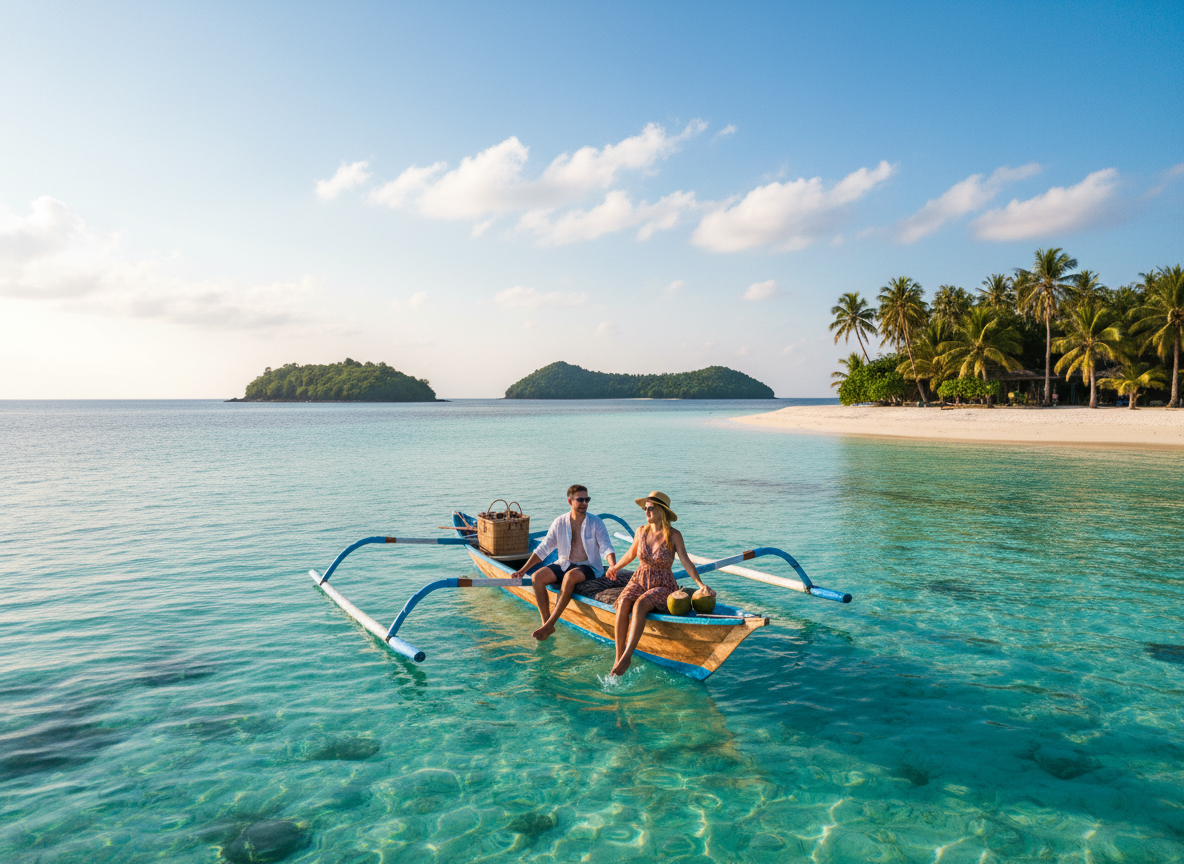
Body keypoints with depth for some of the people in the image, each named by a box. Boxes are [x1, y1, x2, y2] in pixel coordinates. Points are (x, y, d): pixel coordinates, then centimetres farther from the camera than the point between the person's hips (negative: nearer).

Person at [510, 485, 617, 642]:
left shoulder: (596, 523, -4)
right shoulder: (559, 523, 3)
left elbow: (607, 548, -11)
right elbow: (543, 549, 5)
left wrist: (613, 568, -32)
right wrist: (523, 569, -1)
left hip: (588, 566, -4)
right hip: (564, 564, 4)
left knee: (570, 576, -36)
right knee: (537, 578, -20)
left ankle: (550, 624, -32)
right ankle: (546, 622, -15)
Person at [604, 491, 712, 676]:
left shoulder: (674, 535, -9)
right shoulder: (641, 532, 3)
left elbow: (685, 561, -15)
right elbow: (631, 553, 21)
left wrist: (700, 584, -27)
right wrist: (615, 568, 35)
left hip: (663, 586, -4)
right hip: (639, 581, 4)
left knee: (640, 605, -35)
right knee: (623, 604, -29)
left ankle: (626, 657, -36)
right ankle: (618, 657, -27)